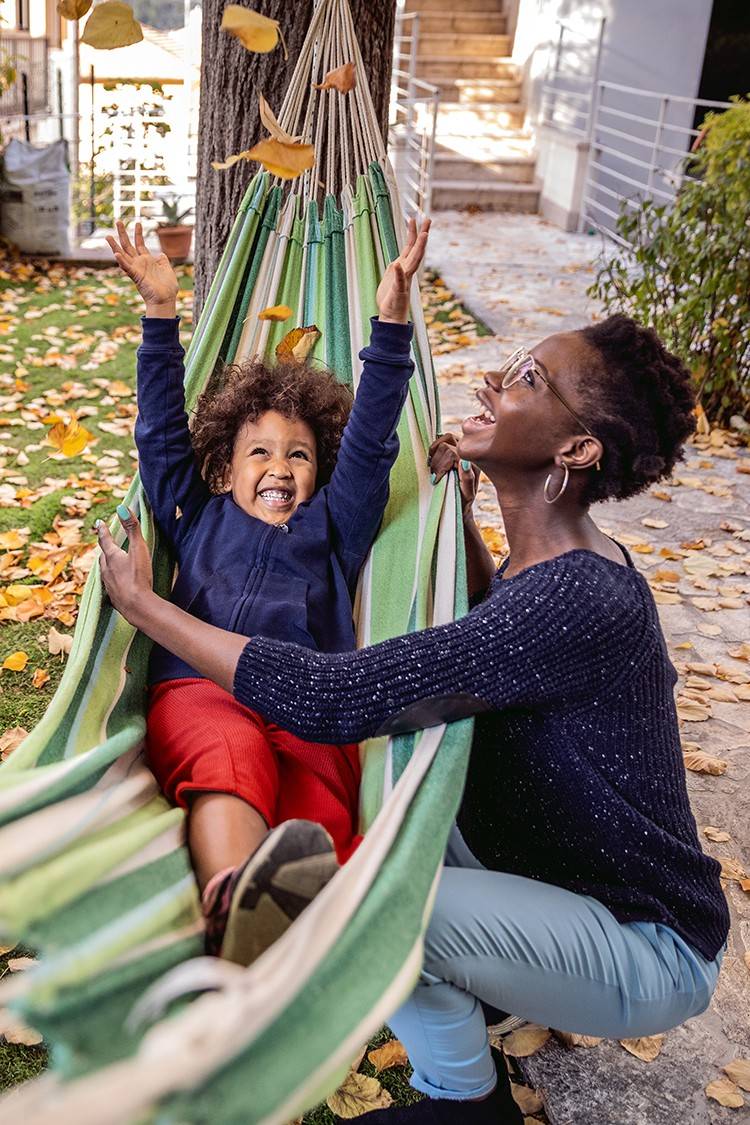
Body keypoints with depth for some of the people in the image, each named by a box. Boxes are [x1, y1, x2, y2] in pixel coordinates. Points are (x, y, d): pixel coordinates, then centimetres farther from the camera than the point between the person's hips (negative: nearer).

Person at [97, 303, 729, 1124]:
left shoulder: (574, 601, -32)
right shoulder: (572, 565, -2)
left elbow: (330, 699, -34)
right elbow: (498, 624, 23)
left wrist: (141, 602, -23)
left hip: (648, 951, -8)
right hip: (576, 885, 9)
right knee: (382, 783, 10)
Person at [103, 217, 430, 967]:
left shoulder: (332, 527, 33)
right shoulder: (200, 517, 33)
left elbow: (370, 441, 24)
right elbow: (162, 432, 27)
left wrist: (390, 321, 15)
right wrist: (160, 311, 21)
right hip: (199, 688, -1)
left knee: (317, 818, -35)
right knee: (229, 753, -39)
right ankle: (235, 902, -67)